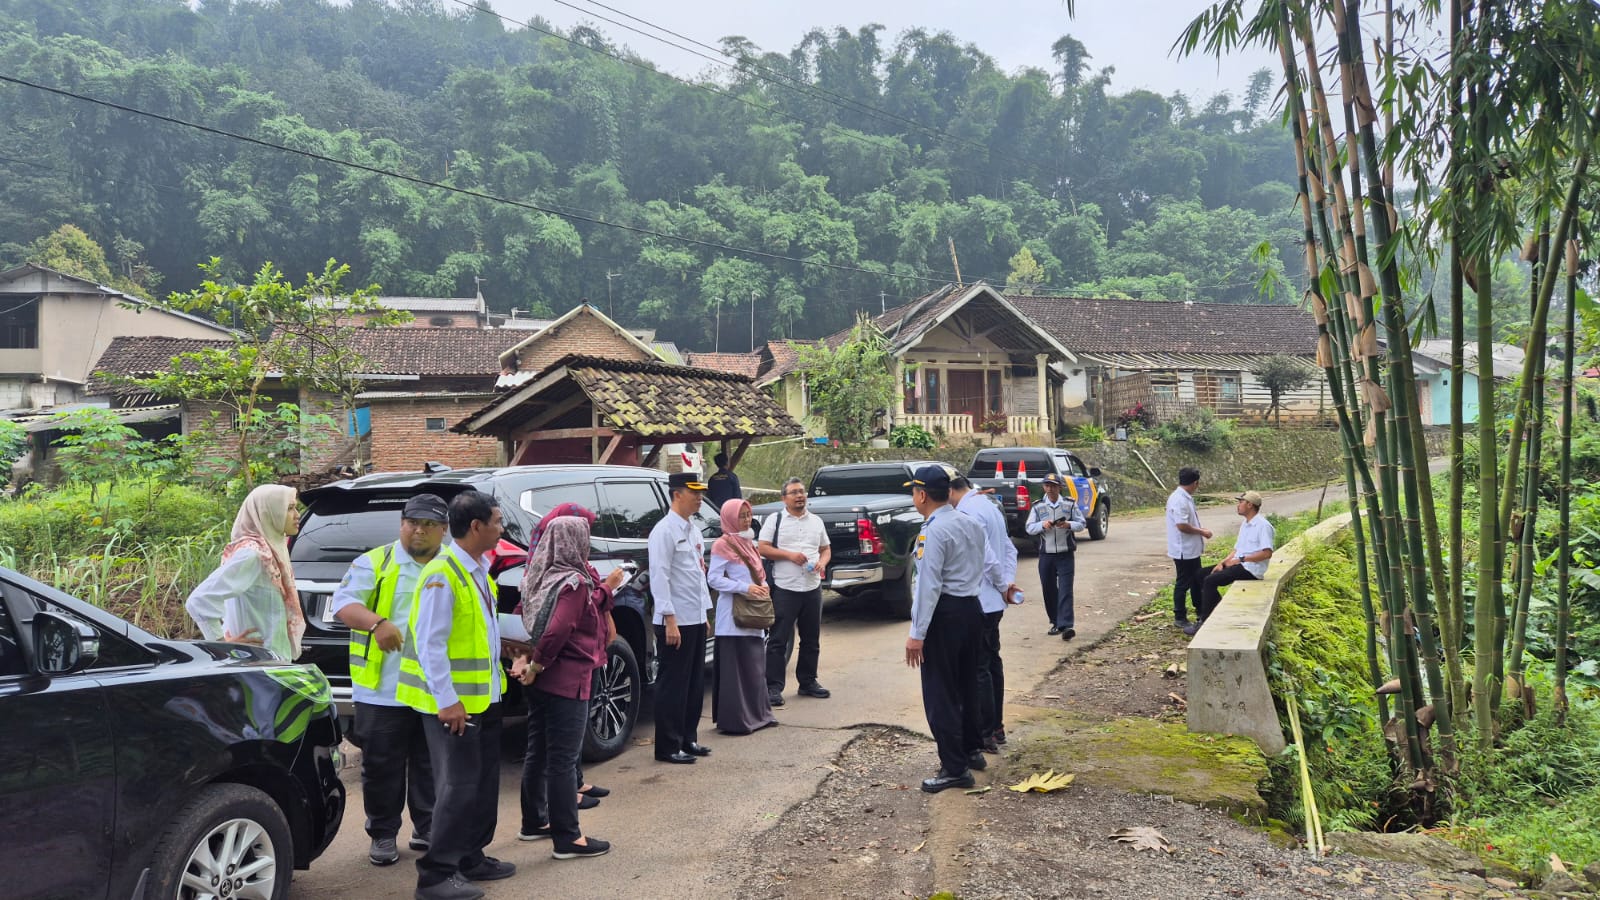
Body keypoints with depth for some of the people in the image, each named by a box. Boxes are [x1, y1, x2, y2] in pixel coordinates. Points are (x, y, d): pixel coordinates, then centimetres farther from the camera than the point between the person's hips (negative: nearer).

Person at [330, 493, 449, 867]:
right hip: (384, 689, -3)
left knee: (431, 765, 12)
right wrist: (377, 623, -28)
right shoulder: (375, 563, -1)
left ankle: (428, 828, 26)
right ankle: (383, 834, 18)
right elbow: (343, 601, -11)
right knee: (382, 765, 5)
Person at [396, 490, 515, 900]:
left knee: (484, 781, 16)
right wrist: (446, 701, -23)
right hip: (454, 702, -9)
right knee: (458, 786, -3)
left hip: (485, 697, 9)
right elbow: (430, 644, -22)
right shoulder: (442, 574, -20)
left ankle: (470, 858, 29)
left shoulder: (478, 570, 10)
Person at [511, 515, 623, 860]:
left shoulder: (542, 577, 9)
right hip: (566, 680, -9)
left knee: (538, 752, 18)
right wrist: (536, 666, -17)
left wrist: (604, 588, 14)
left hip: (543, 679, 9)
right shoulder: (575, 581, -17)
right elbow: (557, 631, -26)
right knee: (563, 758, -4)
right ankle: (568, 839, 1)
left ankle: (534, 822, 30)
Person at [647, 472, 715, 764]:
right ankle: (668, 747, 6)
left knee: (695, 683, 14)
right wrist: (670, 619, -22)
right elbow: (659, 576, -18)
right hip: (676, 621, -9)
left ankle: (688, 739, 24)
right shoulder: (665, 531, -13)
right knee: (673, 685, -2)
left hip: (696, 619, 9)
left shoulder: (693, 530, 15)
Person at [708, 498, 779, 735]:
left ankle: (756, 714, 21)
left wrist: (763, 585, 4)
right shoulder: (722, 545, -10)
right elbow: (714, 579, -15)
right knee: (736, 668, -7)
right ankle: (734, 720, -2)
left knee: (756, 666, 12)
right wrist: (746, 588, -21)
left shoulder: (748, 543, 16)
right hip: (733, 616, -9)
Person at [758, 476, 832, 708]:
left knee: (811, 640, 13)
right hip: (784, 588, -5)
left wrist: (822, 562, -2)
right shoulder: (775, 520, 1)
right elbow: (763, 549, -4)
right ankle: (774, 687, -1)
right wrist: (789, 555, -15)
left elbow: (826, 549, 20)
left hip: (812, 588, 5)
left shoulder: (816, 521, 15)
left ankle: (808, 682, 25)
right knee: (778, 640, -5)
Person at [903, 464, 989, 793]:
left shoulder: (933, 531, -19)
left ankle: (955, 768, 2)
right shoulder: (971, 523, 8)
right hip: (972, 608, 9)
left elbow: (929, 585, -21)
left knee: (940, 693, -1)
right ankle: (970, 751, 34)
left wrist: (917, 633, -19)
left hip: (944, 614, -9)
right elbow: (985, 568, 16)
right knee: (967, 683, 21)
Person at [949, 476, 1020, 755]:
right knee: (992, 661, 17)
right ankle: (996, 726, 27)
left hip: (977, 602, -10)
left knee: (978, 668, -3)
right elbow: (1010, 549, 17)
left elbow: (985, 556, -23)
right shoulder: (990, 506, 13)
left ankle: (985, 735, 2)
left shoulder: (966, 512, -19)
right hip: (992, 601, 10)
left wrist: (1003, 586, -9)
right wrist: (1009, 582, 6)